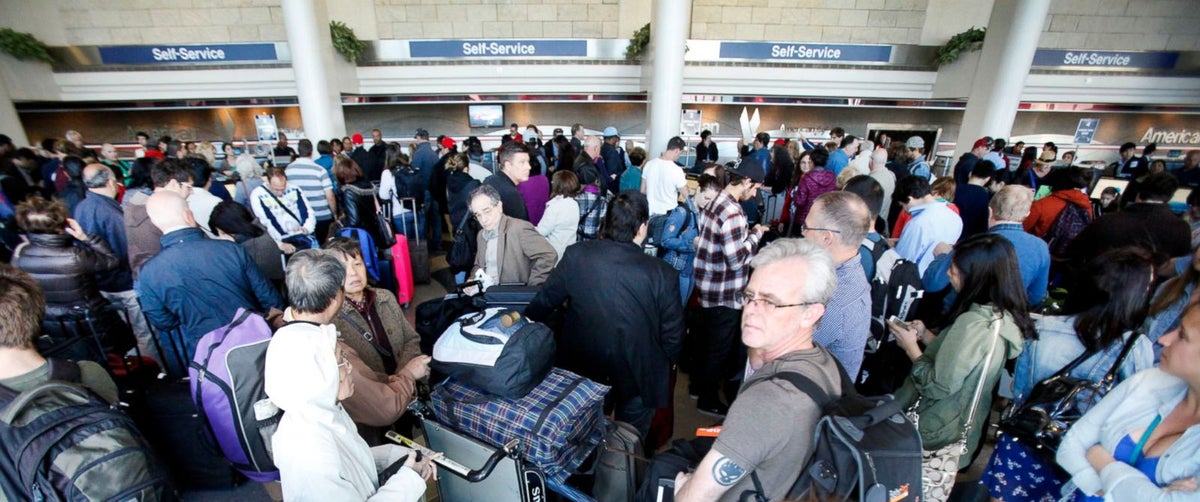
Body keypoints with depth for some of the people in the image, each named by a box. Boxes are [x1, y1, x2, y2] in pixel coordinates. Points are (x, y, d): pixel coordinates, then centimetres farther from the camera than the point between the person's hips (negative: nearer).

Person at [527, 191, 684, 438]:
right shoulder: (663, 274, -22)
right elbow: (672, 336, -12)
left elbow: (542, 305, -5)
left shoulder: (576, 255, -18)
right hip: (638, 379, -1)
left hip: (582, 370, 2)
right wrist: (662, 369, 9)